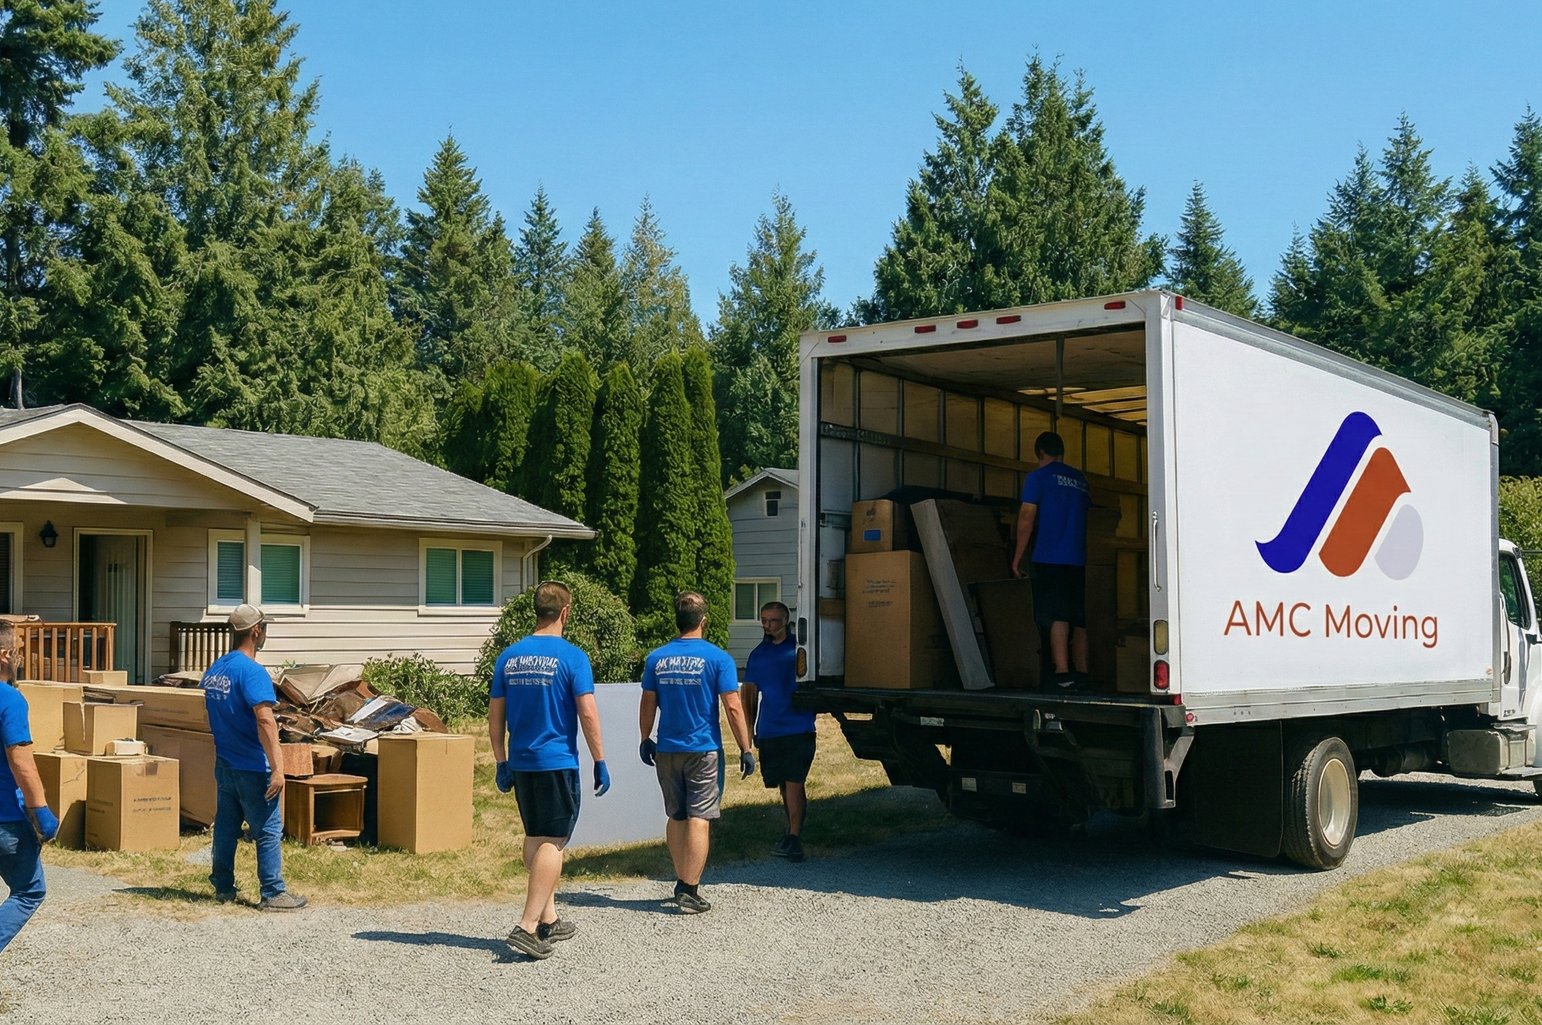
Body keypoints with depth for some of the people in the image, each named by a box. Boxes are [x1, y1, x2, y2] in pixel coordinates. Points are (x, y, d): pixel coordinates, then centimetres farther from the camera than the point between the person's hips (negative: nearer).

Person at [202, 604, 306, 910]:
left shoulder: (215, 669, 9)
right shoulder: (252, 672, -19)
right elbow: (265, 720, -25)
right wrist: (277, 768, -26)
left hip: (223, 764, 8)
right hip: (252, 768, -8)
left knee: (226, 826, 15)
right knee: (268, 831, -2)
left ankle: (223, 887, 22)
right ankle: (273, 894, 1)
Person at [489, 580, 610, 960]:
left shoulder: (509, 656, 5)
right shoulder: (572, 657, -10)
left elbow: (495, 716, 8)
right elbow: (587, 714, -13)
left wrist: (502, 763, 15)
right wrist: (600, 762, -5)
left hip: (521, 762, 6)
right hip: (558, 762, -6)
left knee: (535, 838, 17)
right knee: (553, 842, -2)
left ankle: (548, 919, 26)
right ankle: (528, 926, -10)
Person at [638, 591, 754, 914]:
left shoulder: (657, 658, 3)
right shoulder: (717, 658, -8)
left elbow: (648, 704, 9)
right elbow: (733, 708, -11)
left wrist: (646, 740, 22)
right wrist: (745, 749, -5)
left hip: (667, 750, 4)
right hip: (703, 750, -4)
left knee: (676, 817, 16)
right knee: (699, 819, -2)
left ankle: (682, 882, 25)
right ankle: (689, 891, -5)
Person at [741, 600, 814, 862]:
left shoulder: (799, 647, 0)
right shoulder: (758, 654, 12)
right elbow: (749, 693, 17)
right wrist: (750, 730, 14)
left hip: (798, 729, -4)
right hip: (768, 731, 5)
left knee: (794, 782, -10)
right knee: (783, 784, 12)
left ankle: (794, 839, -9)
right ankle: (793, 829, 28)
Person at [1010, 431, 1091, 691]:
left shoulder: (1038, 477, 0)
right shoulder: (1080, 479, 18)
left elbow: (1027, 519, -4)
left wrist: (1017, 558, 1)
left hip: (1050, 558, -5)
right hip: (1078, 559, 5)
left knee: (1057, 617, -10)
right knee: (1078, 618, 8)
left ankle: (1062, 675, -16)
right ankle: (1081, 674, 7)